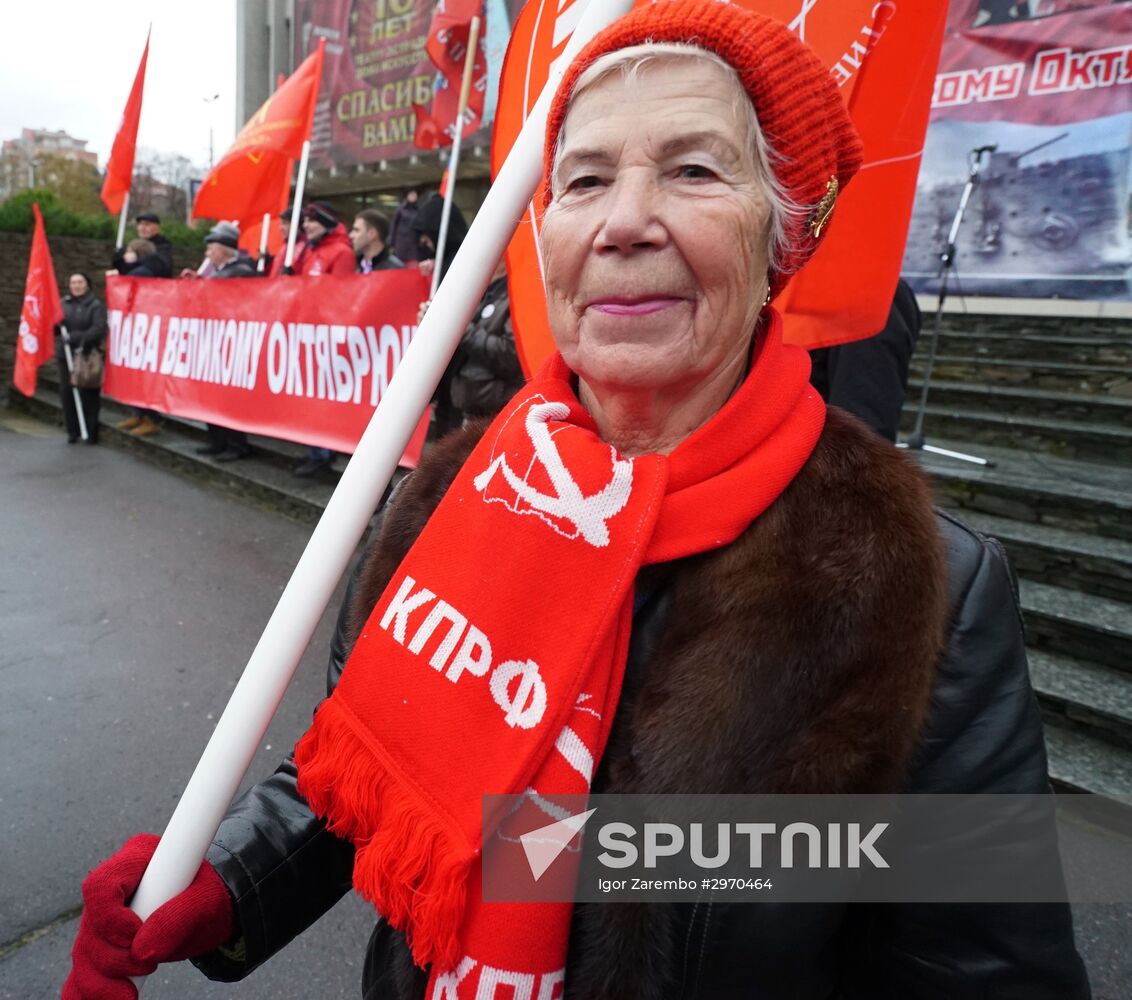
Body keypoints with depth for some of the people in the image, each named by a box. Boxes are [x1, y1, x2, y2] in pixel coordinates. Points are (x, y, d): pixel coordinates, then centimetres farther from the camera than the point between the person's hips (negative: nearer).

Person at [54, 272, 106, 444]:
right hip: (65, 354, 4)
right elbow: (54, 325, 11)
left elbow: (99, 329, -14)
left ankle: (91, 432, 9)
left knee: (89, 395, -1)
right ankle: (72, 431, 15)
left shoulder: (96, 305, -2)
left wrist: (75, 337, -22)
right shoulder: (63, 303, 10)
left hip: (88, 355, -4)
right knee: (66, 392, 4)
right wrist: (57, 326, -13)